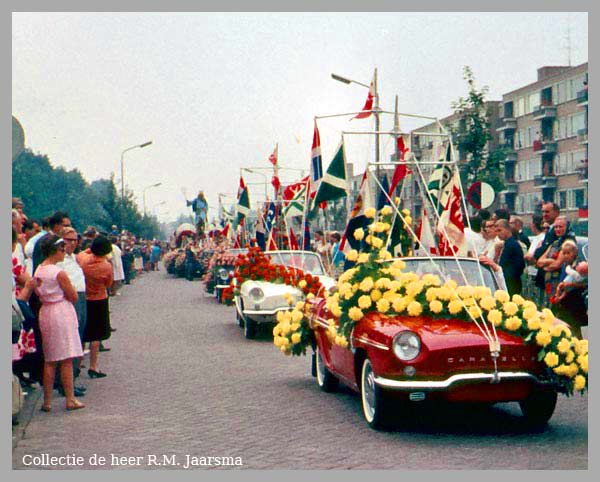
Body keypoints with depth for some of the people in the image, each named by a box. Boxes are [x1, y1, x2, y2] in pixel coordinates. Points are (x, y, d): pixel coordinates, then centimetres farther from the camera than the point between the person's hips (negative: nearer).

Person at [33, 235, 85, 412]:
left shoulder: (38, 270, 6)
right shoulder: (59, 273, -16)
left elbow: (38, 293, 14)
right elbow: (73, 297, -11)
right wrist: (67, 288, 5)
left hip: (45, 313, 7)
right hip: (62, 313, -7)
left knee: (49, 361, 11)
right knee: (66, 360, -1)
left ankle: (47, 401, 12)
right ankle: (70, 400, 4)